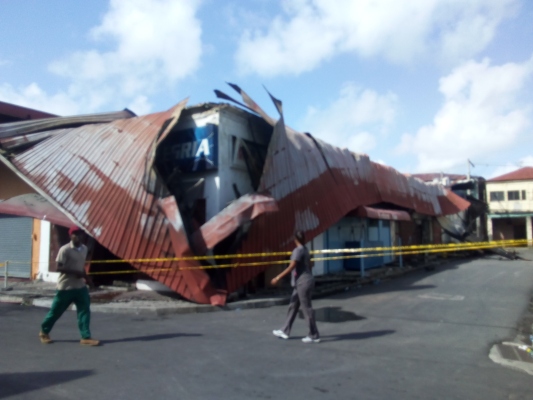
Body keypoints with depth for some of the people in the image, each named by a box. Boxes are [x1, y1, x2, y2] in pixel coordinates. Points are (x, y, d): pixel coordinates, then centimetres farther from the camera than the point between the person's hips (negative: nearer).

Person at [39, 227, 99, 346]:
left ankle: (86, 337, 2)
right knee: (56, 311, 10)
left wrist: (85, 276, 4)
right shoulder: (65, 249, -16)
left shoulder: (84, 249, 6)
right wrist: (76, 273, -25)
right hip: (65, 287, -5)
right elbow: (59, 268, -19)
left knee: (85, 310, -2)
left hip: (80, 286, 6)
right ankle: (44, 332, 34)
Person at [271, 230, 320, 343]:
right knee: (293, 306, 15)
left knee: (307, 308, -1)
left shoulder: (298, 250, -18)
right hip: (302, 282, 10)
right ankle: (285, 331, 25)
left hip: (303, 283, -10)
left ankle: (314, 336, 10)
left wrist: (278, 277, -19)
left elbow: (291, 267, -22)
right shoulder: (305, 250, 10)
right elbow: (310, 265, 18)